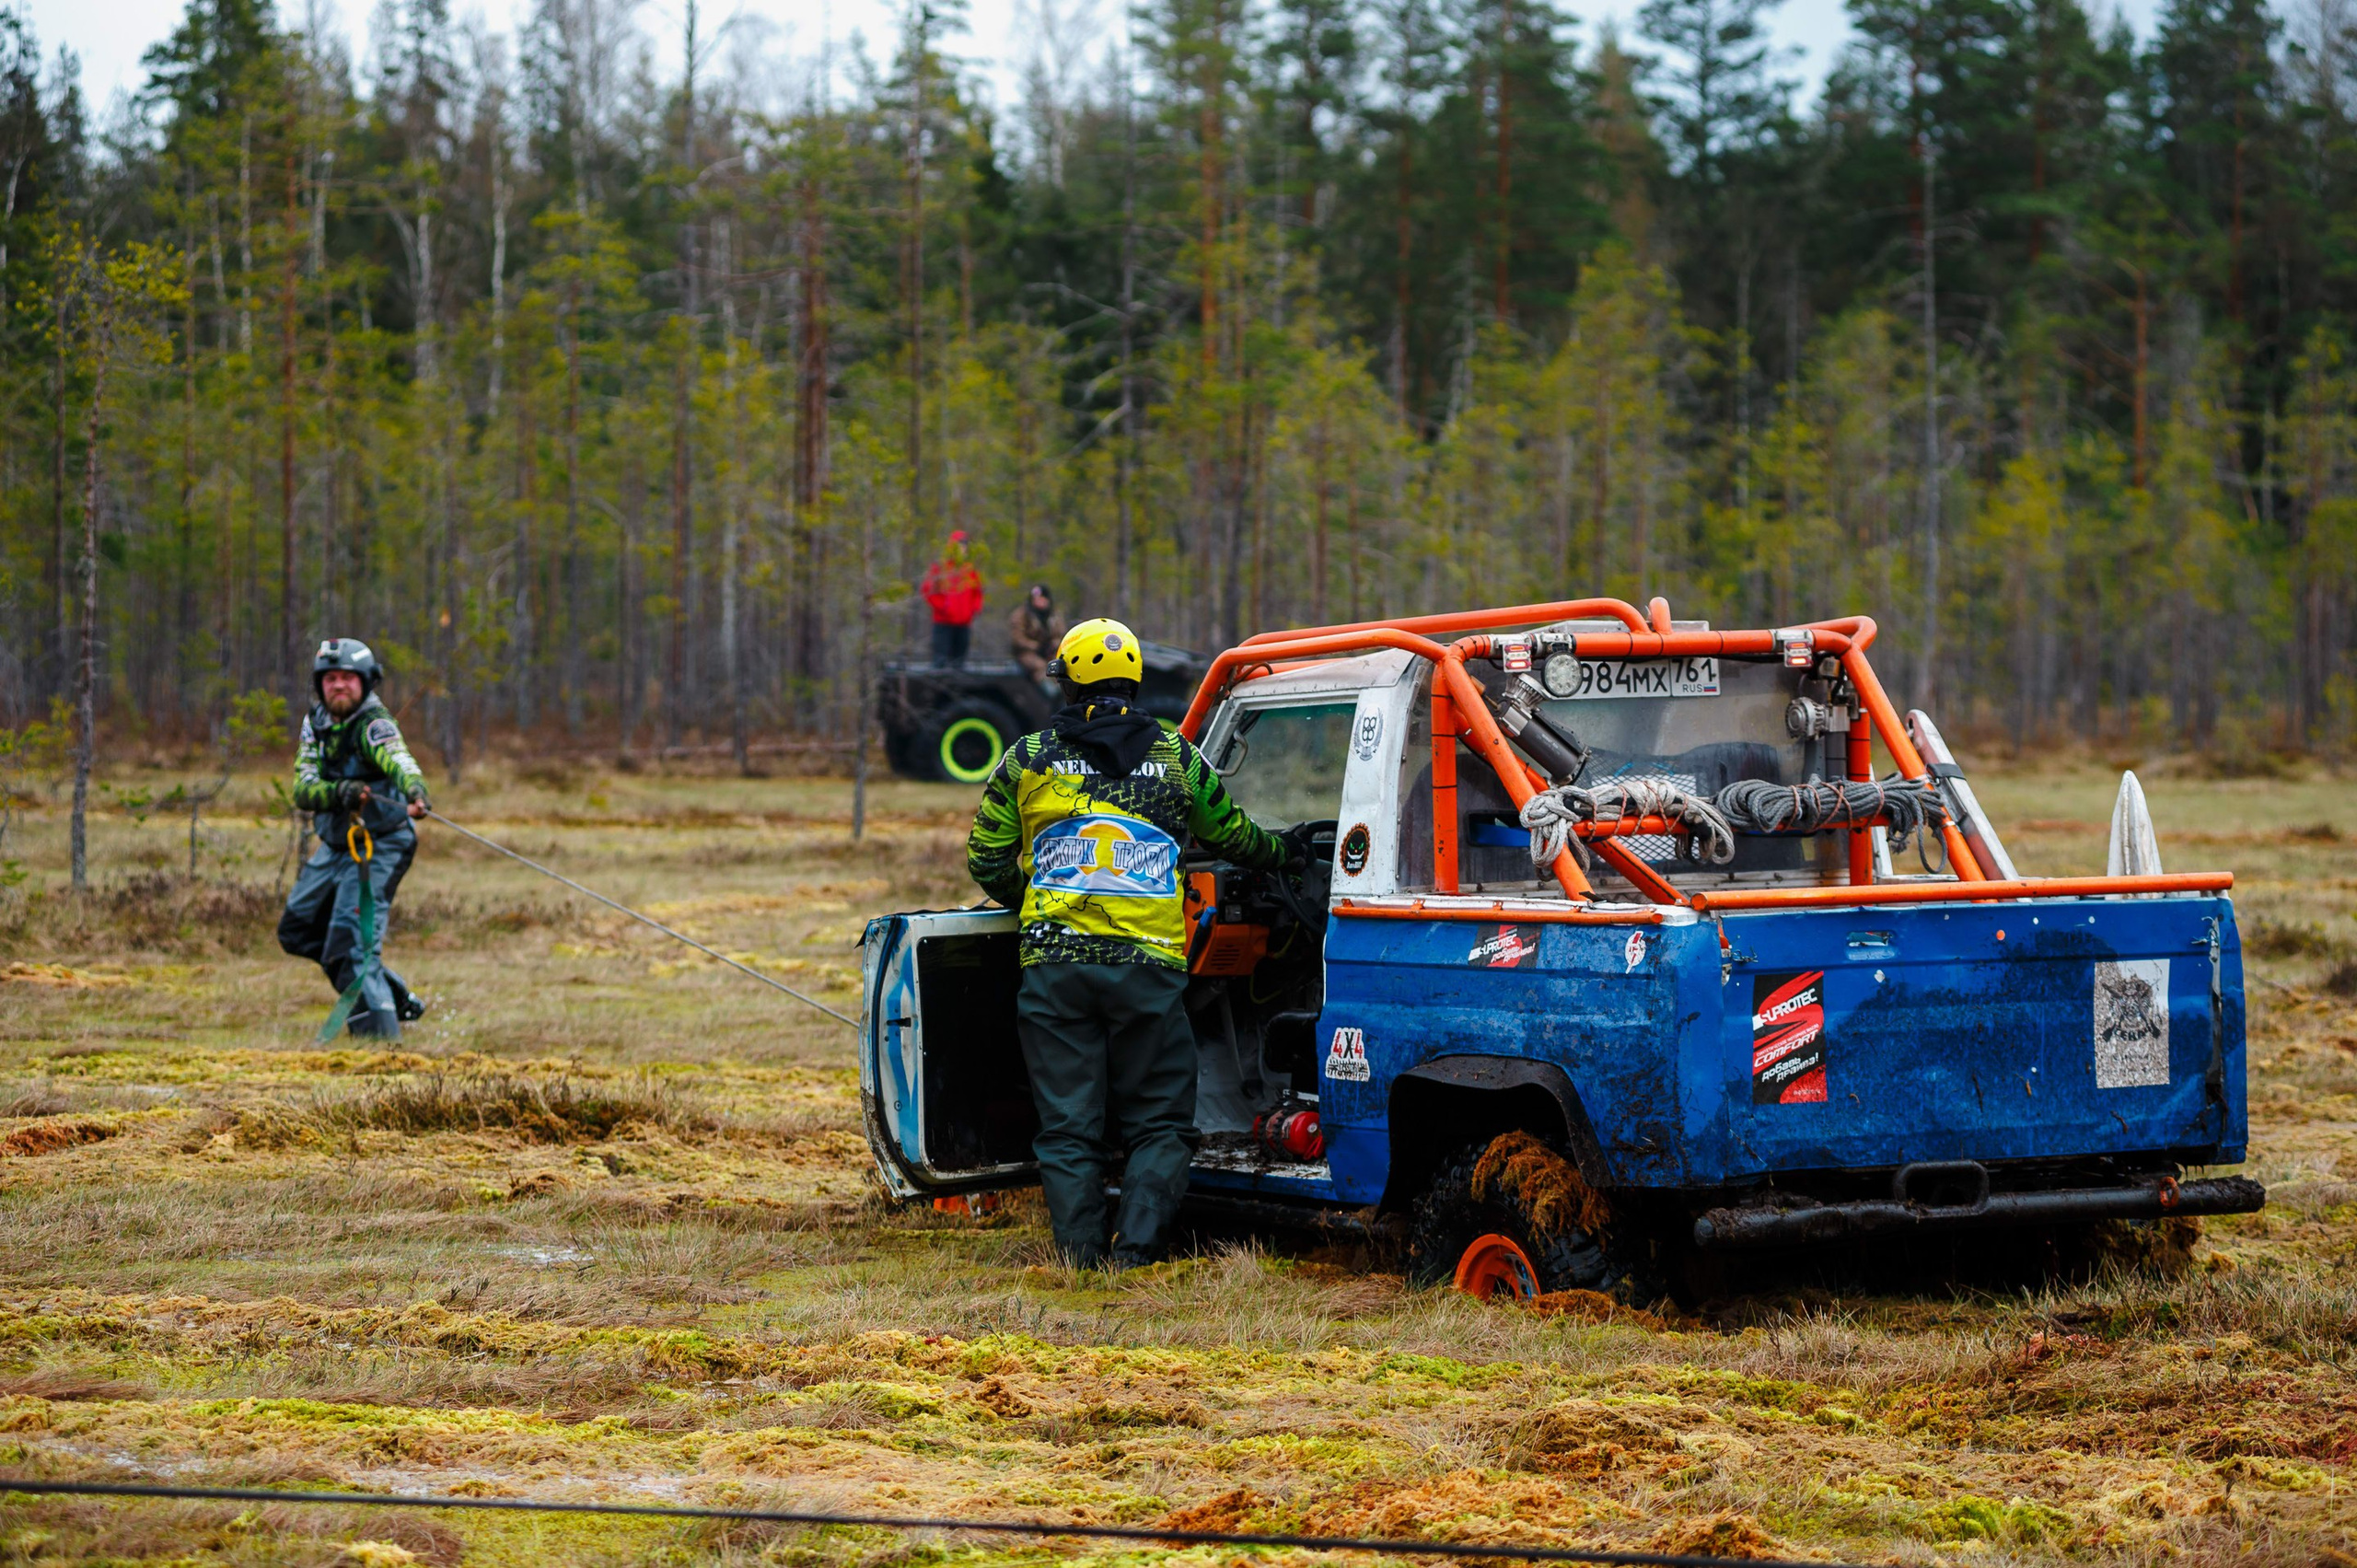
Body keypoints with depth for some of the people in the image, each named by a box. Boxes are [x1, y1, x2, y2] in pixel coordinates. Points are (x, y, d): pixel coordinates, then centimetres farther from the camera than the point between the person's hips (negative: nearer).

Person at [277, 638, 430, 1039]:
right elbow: (303, 790, -9)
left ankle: (378, 1027, -13)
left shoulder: (373, 724, -18)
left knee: (350, 938, -19)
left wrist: (415, 792, -62)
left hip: (378, 845, -9)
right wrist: (341, 791, -30)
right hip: (336, 844, 9)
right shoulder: (315, 724, 2)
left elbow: (398, 759, -40)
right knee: (296, 930, 18)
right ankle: (395, 997, 25)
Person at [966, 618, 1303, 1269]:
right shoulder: (1176, 757, 8)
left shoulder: (1028, 759, 6)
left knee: (1068, 1124, 7)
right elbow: (1232, 835, 21)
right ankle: (1136, 1246, -7)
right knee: (1160, 1121, 7)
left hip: (1054, 964, 1)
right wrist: (1284, 853, 42)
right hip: (1148, 965, 0)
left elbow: (986, 859, 10)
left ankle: (1082, 1252, 2)